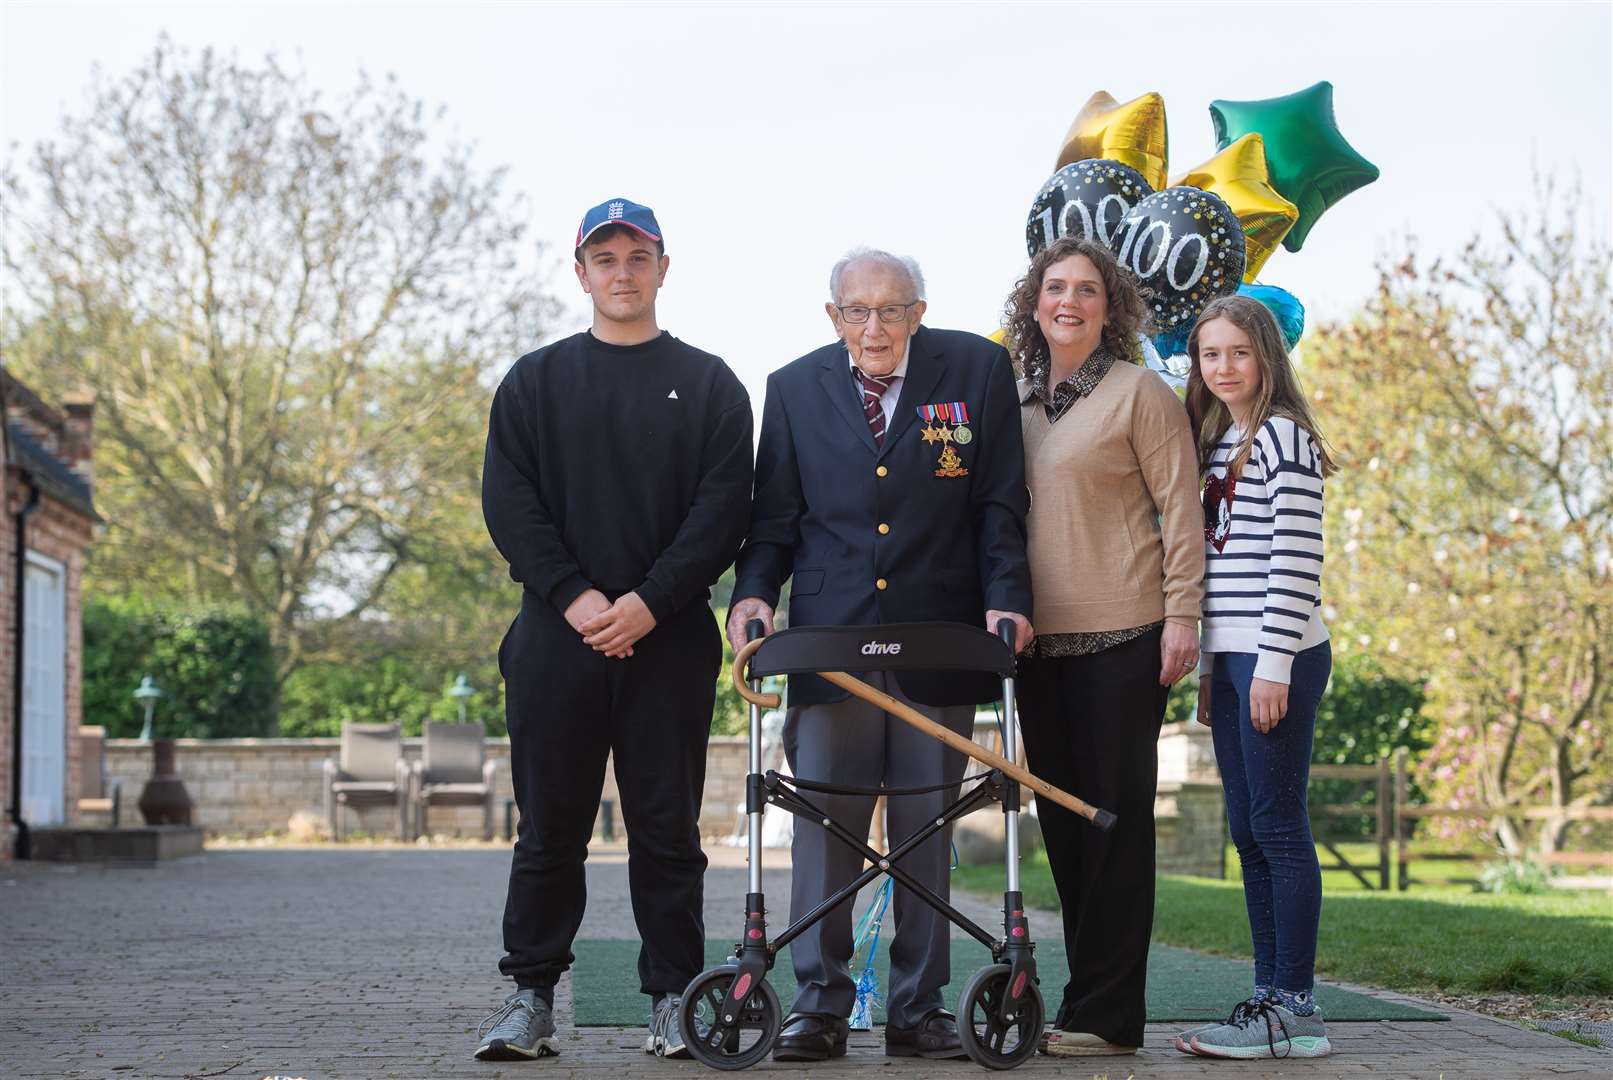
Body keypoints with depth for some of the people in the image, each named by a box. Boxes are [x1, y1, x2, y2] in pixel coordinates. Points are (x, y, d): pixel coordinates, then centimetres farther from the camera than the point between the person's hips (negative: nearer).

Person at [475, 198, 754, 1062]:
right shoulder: (534, 382, 11)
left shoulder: (708, 385, 8)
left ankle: (672, 998, 9)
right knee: (550, 825, 3)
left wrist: (649, 602, -13)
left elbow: (724, 506, -1)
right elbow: (507, 502, 2)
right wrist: (575, 596, -12)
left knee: (667, 827, 3)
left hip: (670, 636, -1)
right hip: (557, 634, 1)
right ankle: (531, 997, 9)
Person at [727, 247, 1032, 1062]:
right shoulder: (793, 388, 9)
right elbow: (774, 516, 11)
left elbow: (1001, 502, 3)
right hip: (829, 634, 1)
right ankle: (819, 1002, 4)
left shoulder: (976, 369, 4)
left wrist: (1007, 598, -8)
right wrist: (753, 591, -6)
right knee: (823, 819, -3)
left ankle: (918, 1010, 11)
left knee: (926, 829, 4)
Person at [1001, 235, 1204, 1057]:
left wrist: (1181, 615, -12)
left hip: (1122, 636, -6)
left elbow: (1179, 506, -5)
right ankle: (1086, 1002, 16)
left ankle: (1104, 1015, 0)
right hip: (1039, 640, 6)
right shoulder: (1014, 402, 14)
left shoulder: (1139, 391, -2)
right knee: (1061, 820, 8)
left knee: (1114, 819, -3)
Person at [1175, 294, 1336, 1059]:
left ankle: (1294, 1008, -3)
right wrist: (1211, 667, 17)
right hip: (1231, 659, 9)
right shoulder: (1213, 443, 17)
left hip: (1278, 658, -9)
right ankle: (1270, 993, 15)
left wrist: (1275, 664, -18)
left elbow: (1296, 559, -15)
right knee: (1247, 833, 9)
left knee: (1278, 826, -7)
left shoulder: (1283, 437, -9)